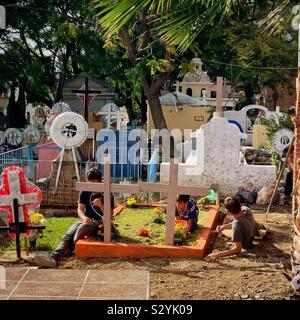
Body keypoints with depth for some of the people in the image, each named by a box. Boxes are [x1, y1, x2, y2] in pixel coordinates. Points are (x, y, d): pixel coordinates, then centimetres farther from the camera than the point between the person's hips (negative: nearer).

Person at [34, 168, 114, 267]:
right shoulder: (84, 192, 9)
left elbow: (110, 215, -5)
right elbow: (80, 209, 2)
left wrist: (101, 205, -23)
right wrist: (84, 218, -22)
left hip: (99, 222, -3)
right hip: (86, 220, 3)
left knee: (81, 228, -37)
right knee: (68, 235, -27)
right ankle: (53, 257, -48)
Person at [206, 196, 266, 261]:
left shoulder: (237, 225, -45)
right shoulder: (245, 209, -25)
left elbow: (237, 249, -43)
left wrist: (218, 254, -45)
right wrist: (224, 226, -16)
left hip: (247, 244, -6)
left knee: (224, 231, 13)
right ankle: (259, 226, 26)